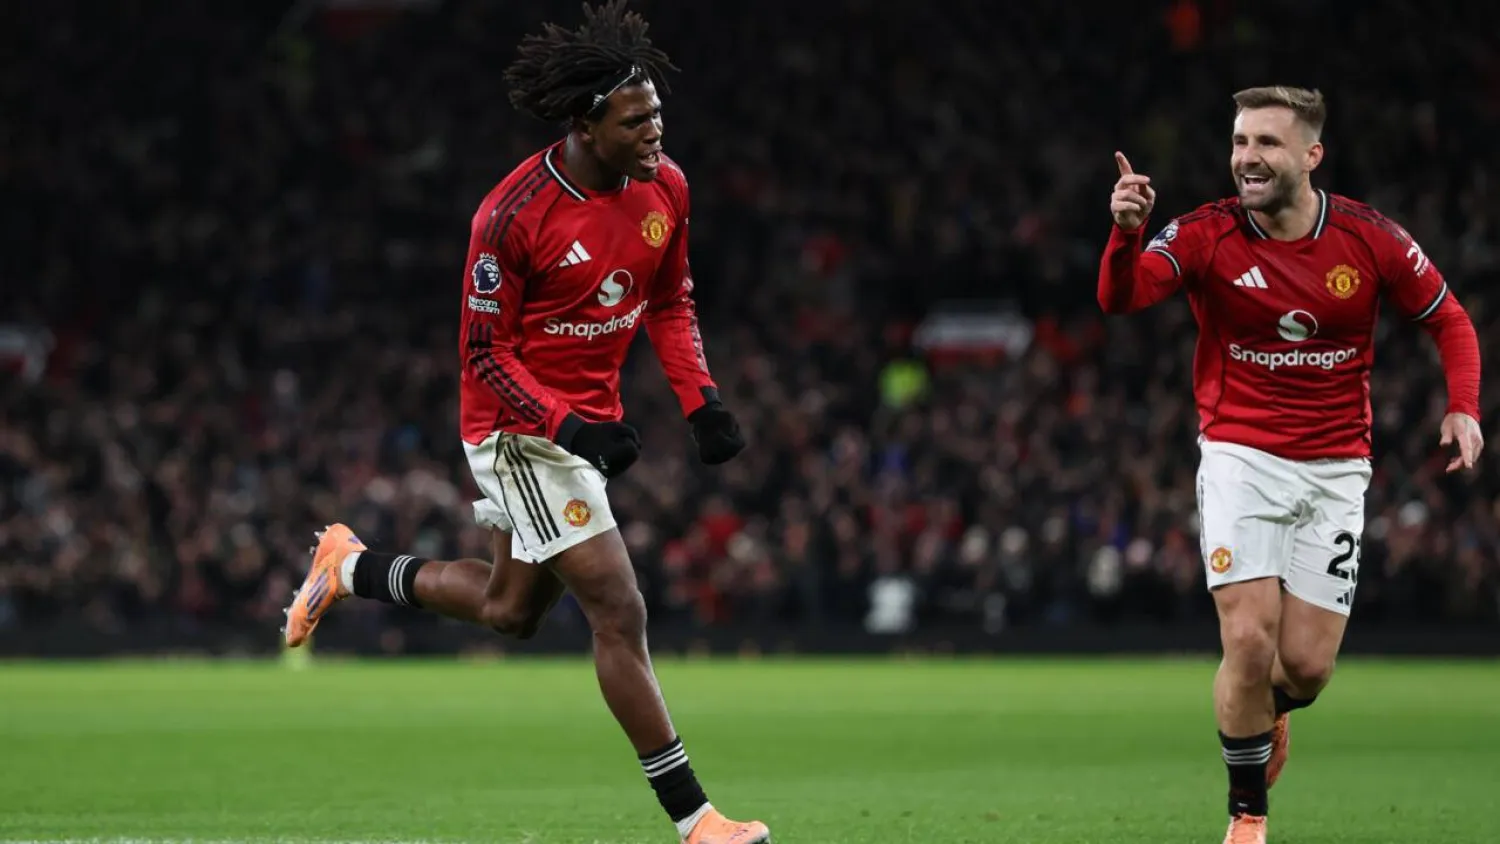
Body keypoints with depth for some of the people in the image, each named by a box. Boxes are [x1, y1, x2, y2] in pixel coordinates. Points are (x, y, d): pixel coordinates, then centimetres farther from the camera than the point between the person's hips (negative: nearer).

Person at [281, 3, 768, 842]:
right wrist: (568, 426, -29)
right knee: (620, 612, -12)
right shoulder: (514, 215, -24)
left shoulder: (664, 185, -4)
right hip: (521, 428, -8)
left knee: (511, 609, 22)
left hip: (586, 418, 8)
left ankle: (352, 568, 42)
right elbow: (484, 351, -16)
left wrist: (703, 400, -2)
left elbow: (670, 302, 11)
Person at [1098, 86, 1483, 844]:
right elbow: (1119, 298, -23)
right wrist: (1126, 231, -44)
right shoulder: (1206, 236, -9)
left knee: (1307, 665, -4)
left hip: (1335, 468, 1)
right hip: (1241, 458, -1)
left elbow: (1449, 320, 7)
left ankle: (1270, 714, 35)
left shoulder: (1371, 239, -6)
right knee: (1249, 641, -15)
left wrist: (1463, 408, -9)